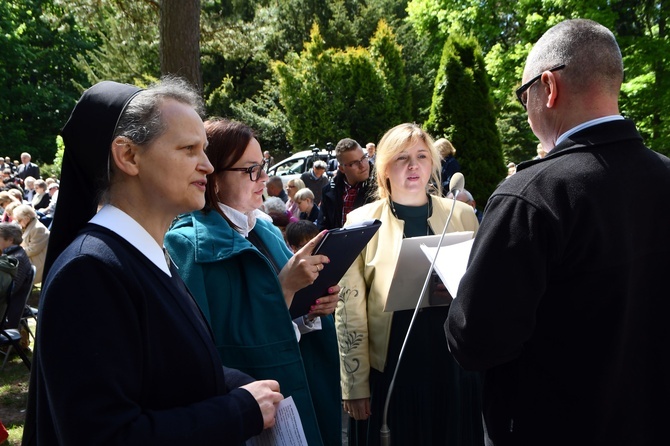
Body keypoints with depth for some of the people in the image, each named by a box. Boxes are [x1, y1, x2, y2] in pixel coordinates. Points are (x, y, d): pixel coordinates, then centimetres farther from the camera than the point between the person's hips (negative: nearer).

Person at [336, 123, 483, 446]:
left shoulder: (461, 215, 4)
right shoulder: (362, 222, -2)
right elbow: (349, 309, -4)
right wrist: (355, 384, -6)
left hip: (453, 365, 2)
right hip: (390, 370, -2)